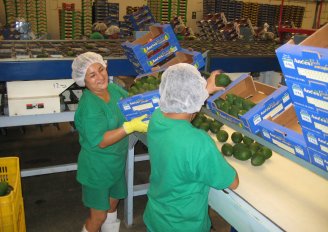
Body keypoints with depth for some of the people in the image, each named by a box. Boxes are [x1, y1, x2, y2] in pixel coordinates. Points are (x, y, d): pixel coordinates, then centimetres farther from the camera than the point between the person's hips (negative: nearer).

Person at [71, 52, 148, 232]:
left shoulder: (113, 88, -5)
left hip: (116, 162, 7)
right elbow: (100, 141, -29)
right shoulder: (89, 106, -28)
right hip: (97, 168, -7)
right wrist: (130, 126, -35)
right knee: (98, 215, 9)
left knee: (113, 203, 27)